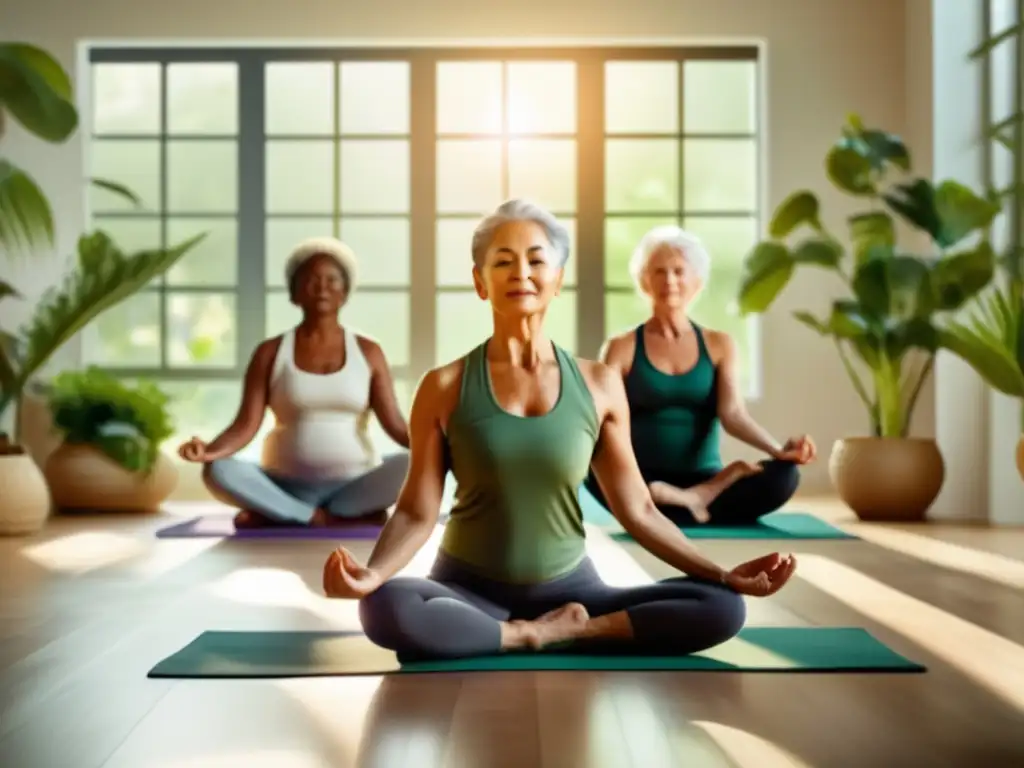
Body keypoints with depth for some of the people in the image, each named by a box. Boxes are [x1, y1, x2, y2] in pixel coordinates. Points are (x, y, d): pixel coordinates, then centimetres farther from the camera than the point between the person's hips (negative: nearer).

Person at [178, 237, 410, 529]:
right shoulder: (270, 352, 4)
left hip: (354, 485, 1)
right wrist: (210, 450, -26)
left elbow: (395, 425, -3)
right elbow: (246, 425, -4)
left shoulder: (367, 352, 5)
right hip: (288, 487, 0)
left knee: (410, 467, -30)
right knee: (219, 472, -28)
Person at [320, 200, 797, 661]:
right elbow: (417, 511, -7)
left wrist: (724, 575, -3)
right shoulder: (445, 387, -4)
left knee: (722, 608, -17)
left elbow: (637, 510, 4)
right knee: (386, 609, -35)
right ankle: (540, 635, -15)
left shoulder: (599, 385, 1)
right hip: (470, 592, -1)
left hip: (569, 589, 2)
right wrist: (371, 573, -26)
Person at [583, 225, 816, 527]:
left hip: (706, 480, 2)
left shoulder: (719, 345, 9)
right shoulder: (622, 347, 4)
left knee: (784, 474, -25)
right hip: (643, 485, -1)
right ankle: (694, 504, -31)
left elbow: (733, 414, -4)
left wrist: (779, 449, -24)